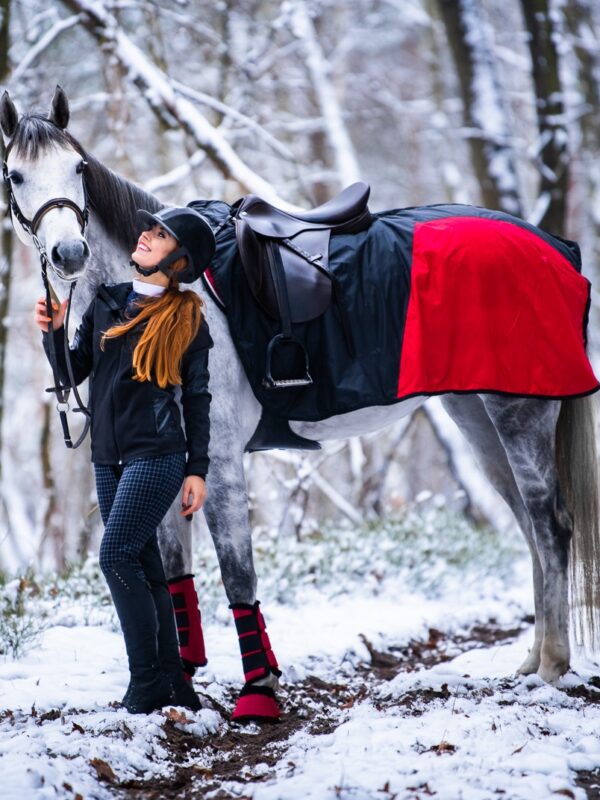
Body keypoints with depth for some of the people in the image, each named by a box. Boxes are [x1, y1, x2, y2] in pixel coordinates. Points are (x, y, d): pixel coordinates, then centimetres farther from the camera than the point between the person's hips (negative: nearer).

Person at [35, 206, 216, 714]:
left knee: (117, 555, -17)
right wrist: (53, 332, -5)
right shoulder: (105, 303, 11)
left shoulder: (187, 318, -2)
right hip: (108, 458, 6)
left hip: (156, 456, -6)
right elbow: (73, 373, 12)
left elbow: (197, 398, -1)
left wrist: (197, 469, -5)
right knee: (144, 570, 7)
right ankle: (174, 686, 13)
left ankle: (148, 682, -9)